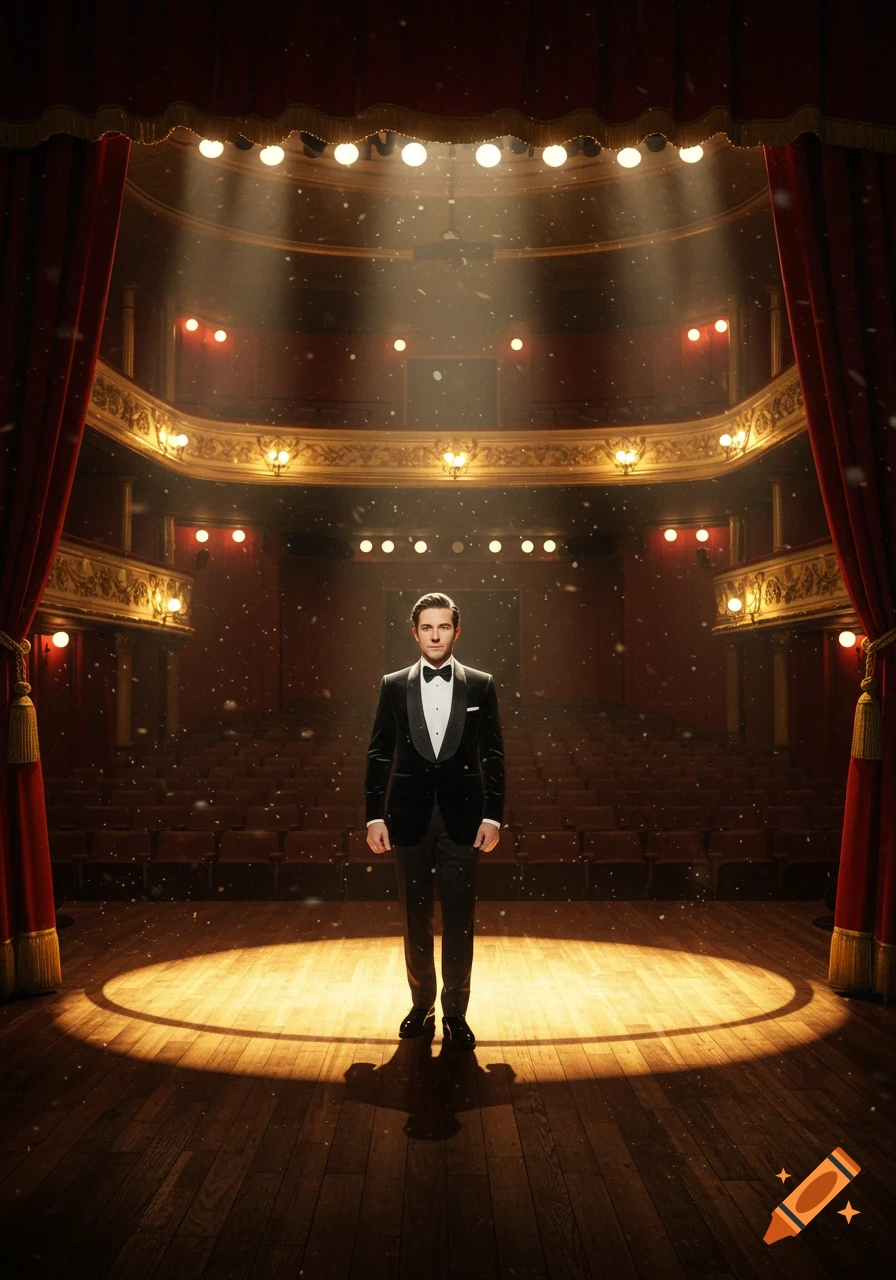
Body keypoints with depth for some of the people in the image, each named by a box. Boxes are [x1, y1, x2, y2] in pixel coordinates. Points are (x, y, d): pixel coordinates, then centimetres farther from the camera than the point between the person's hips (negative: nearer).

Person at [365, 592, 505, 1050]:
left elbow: (493, 756, 2)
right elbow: (379, 756, 4)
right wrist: (374, 816, -2)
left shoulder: (481, 685, 2)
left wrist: (492, 816, -4)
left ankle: (455, 1014, 17)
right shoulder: (393, 686, 4)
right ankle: (422, 1006, 27)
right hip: (410, 818, 1)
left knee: (459, 921, 4)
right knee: (415, 920, 12)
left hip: (462, 818, -1)